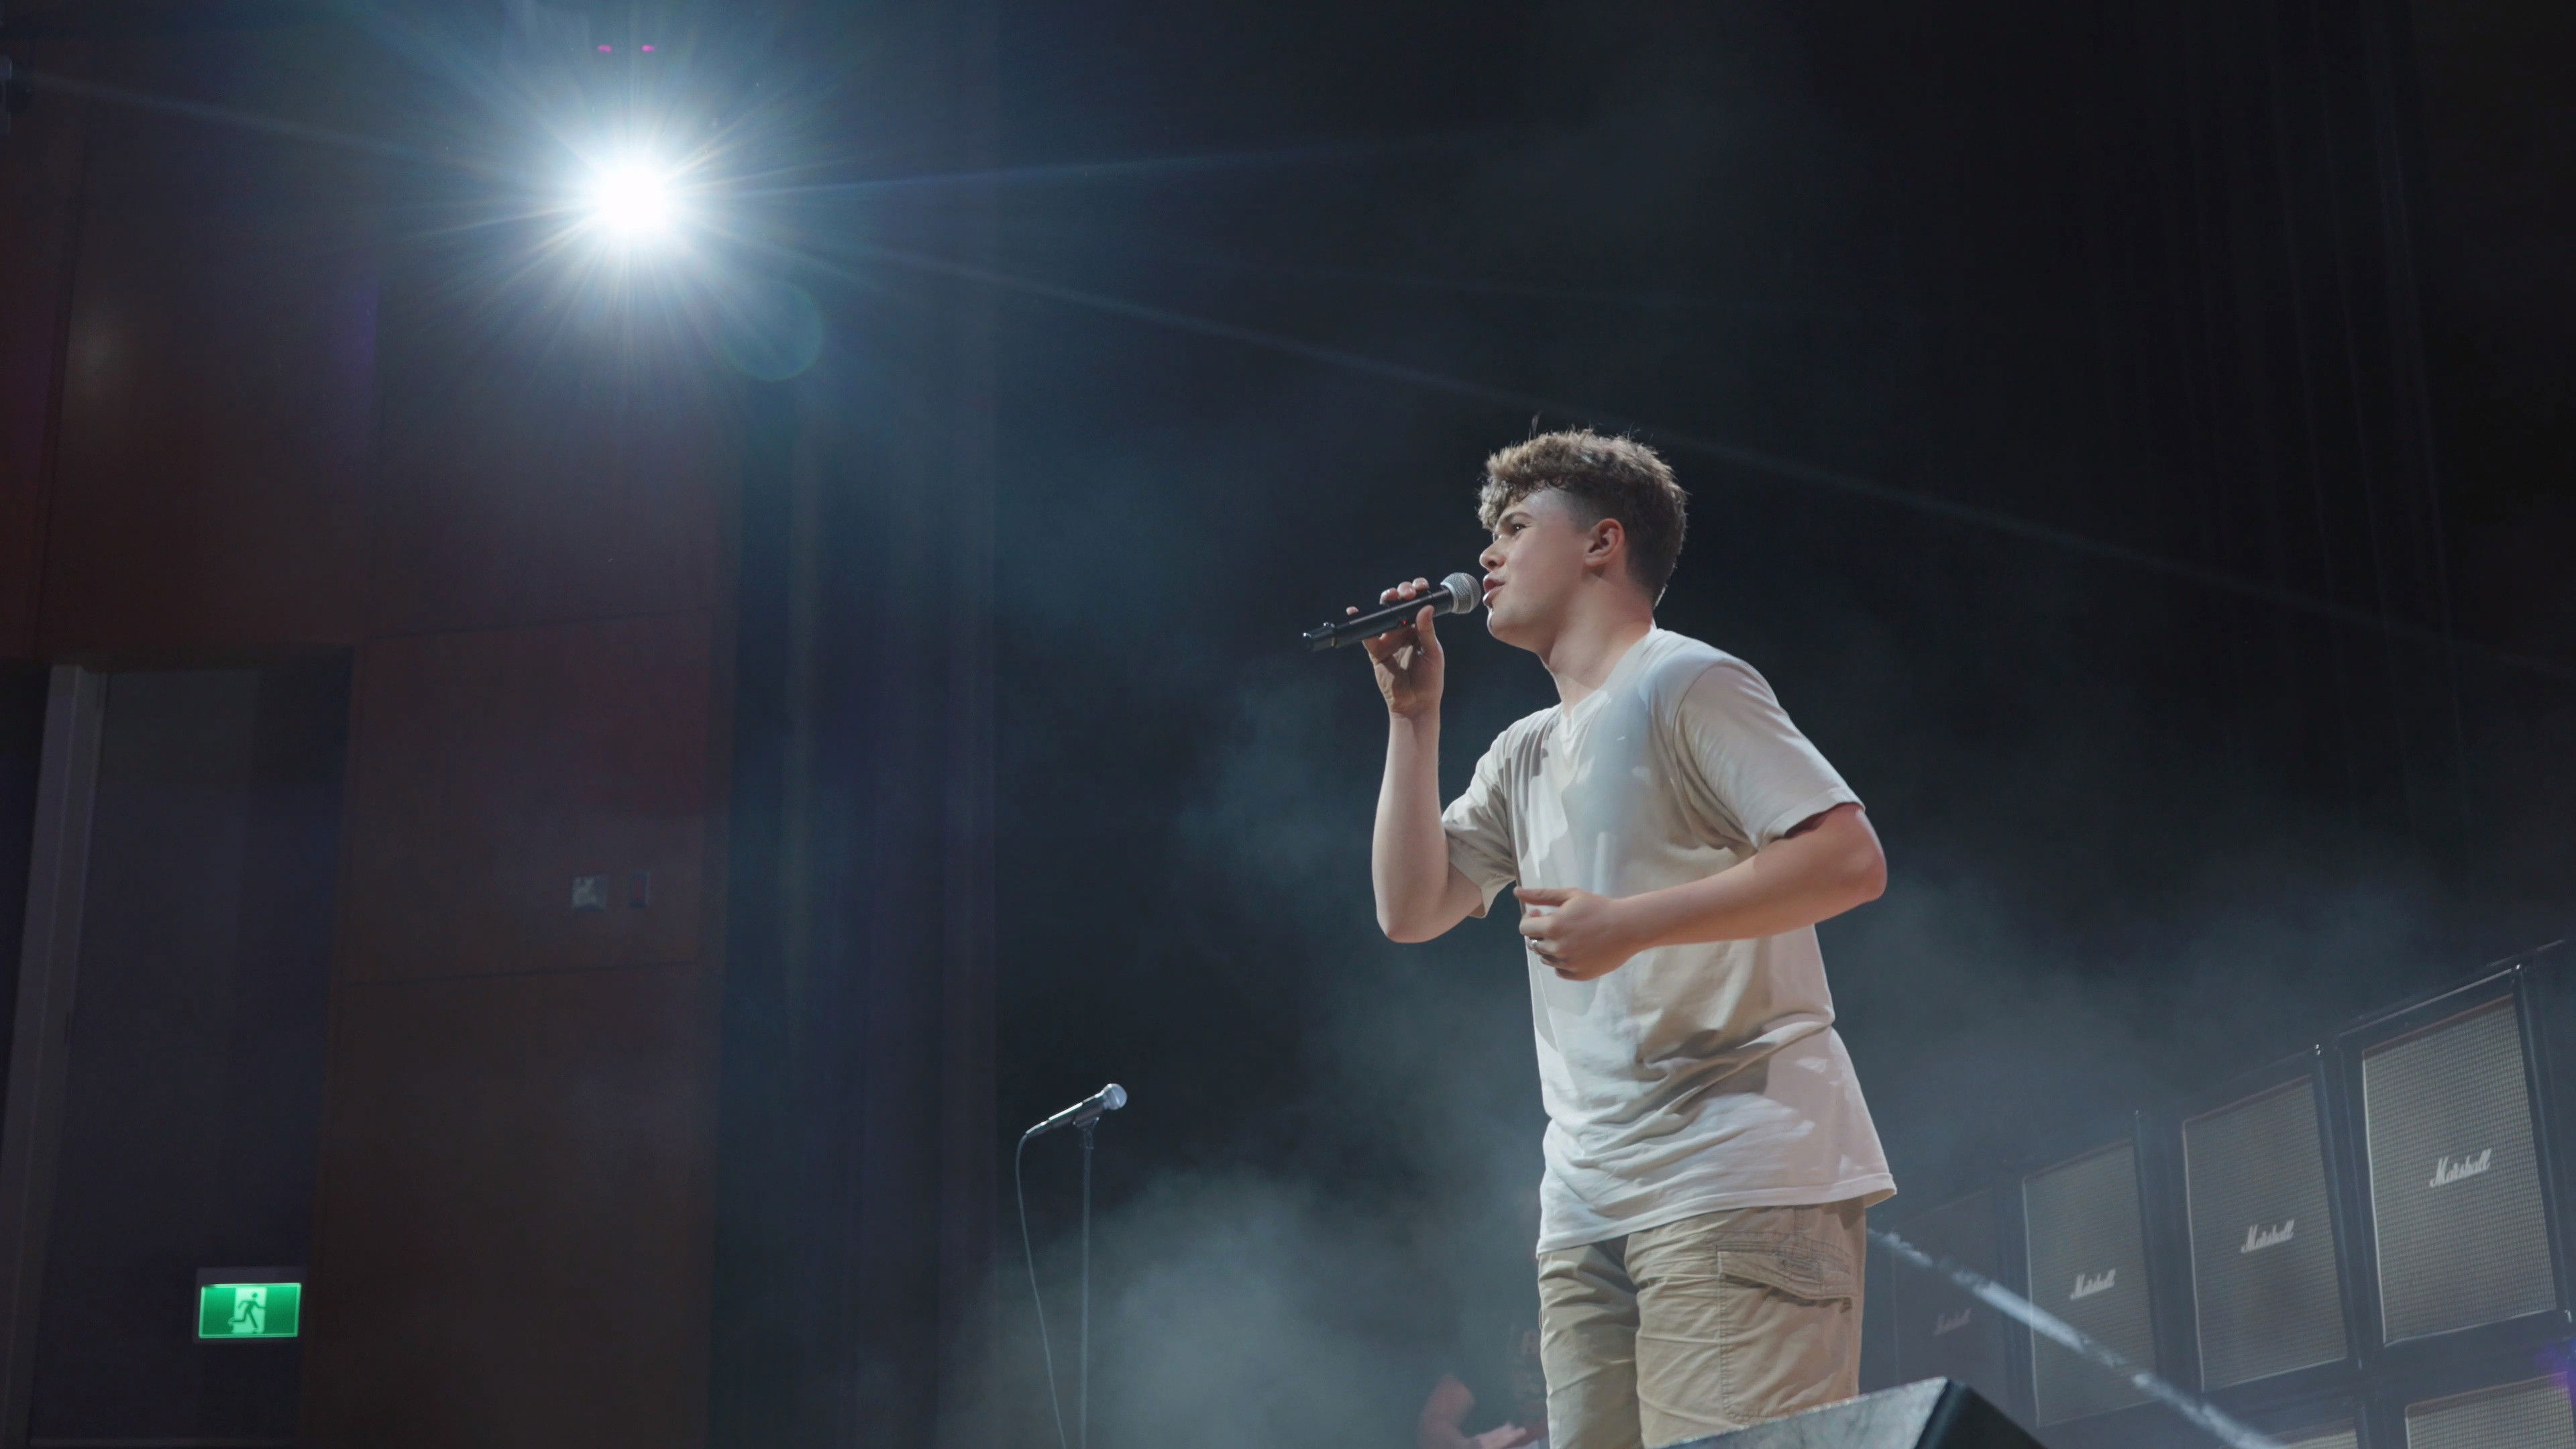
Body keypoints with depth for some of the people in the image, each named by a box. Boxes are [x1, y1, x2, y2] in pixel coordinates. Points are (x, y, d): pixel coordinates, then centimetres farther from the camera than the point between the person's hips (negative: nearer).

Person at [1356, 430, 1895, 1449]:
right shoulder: (1525, 755, 23)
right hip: (1589, 1204, 8)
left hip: (1737, 1181, -8)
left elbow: (1850, 861, -12)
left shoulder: (1686, 685, -2)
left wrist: (1627, 925, -18)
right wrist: (1412, 716, 13)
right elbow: (1409, 908, 17)